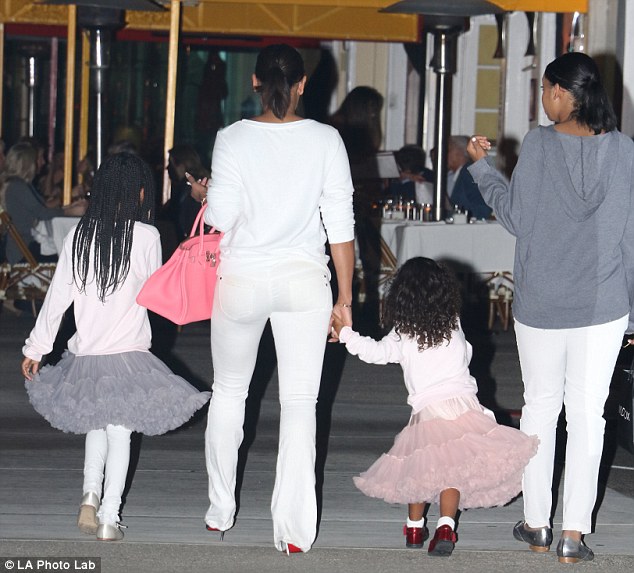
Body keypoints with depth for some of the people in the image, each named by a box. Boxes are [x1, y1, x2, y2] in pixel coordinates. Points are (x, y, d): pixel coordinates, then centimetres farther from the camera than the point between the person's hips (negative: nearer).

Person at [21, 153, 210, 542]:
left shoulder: (79, 235, 0)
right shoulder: (146, 235, -9)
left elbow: (58, 295, 3)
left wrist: (36, 348, 11)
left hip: (85, 356, 3)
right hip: (128, 353, -3)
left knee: (96, 424, 22)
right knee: (120, 431, 4)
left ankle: (91, 495, 7)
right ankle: (109, 519, 2)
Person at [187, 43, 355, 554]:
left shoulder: (234, 138, -7)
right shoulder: (325, 140, -4)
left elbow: (220, 218, -10)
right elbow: (340, 224, -3)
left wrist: (202, 195, 13)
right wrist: (345, 295, 4)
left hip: (242, 281, 0)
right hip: (304, 281, 0)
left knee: (229, 391, 19)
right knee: (300, 402, 3)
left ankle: (220, 512, 27)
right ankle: (294, 527, -2)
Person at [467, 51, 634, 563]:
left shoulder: (539, 144, -8)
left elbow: (517, 218, -2)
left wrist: (483, 168, 12)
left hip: (541, 304, -1)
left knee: (540, 405, 13)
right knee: (587, 412, 4)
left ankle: (536, 523, 17)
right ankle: (574, 532, 2)